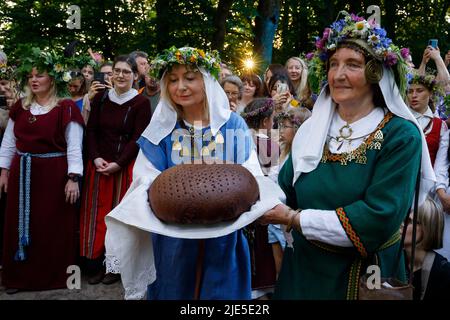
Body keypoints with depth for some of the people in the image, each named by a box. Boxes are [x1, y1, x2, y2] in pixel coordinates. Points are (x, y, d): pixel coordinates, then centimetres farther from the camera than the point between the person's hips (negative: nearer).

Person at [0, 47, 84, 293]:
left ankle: (54, 276, 20)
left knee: (52, 226, 3)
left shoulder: (66, 108, -7)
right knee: (20, 224, 12)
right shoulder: (20, 107, 9)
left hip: (53, 173, -5)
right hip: (22, 173, 5)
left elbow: (74, 146, -10)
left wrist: (73, 178, -16)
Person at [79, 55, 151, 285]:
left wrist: (117, 164, -15)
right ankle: (95, 264, 17)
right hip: (98, 165, 4)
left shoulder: (141, 103, -5)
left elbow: (138, 138, -9)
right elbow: (91, 131, 5)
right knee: (97, 213, 6)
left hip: (125, 167, -3)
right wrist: (96, 158, -9)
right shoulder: (100, 98, 7)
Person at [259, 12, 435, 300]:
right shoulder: (313, 128, 1)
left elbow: (379, 218, -24)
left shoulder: (401, 136, -15)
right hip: (302, 266, 5)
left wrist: (293, 218, -23)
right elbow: (285, 189, 1)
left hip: (366, 274, -4)